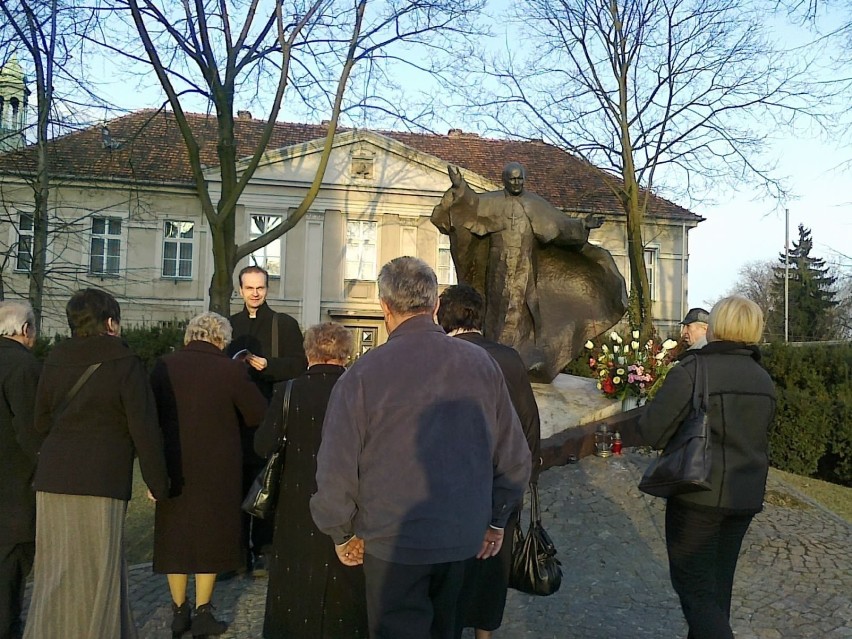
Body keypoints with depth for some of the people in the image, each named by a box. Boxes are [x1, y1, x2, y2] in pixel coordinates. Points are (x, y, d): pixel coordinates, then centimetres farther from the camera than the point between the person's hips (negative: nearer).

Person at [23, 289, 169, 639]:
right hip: (101, 480, -5)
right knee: (97, 570, 6)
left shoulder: (54, 361, 9)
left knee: (56, 569, 14)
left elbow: (40, 423, 14)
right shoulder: (125, 364, -7)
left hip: (52, 479, 5)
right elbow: (144, 429, -9)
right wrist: (158, 483, -1)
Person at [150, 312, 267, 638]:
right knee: (210, 536, 12)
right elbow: (259, 415, -5)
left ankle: (179, 611, 24)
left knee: (175, 536, 16)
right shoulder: (231, 371, -14)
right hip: (216, 470, -2)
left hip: (173, 468, 3)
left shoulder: (163, 366, -5)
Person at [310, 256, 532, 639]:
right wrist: (497, 520, 15)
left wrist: (342, 534, 5)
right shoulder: (481, 363, -6)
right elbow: (514, 456, 1)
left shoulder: (363, 373, -16)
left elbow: (336, 468, -12)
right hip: (464, 536, 4)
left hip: (392, 541, -4)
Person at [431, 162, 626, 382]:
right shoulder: (492, 201, 2)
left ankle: (526, 358, 2)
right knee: (500, 308, 0)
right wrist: (459, 186, -31)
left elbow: (560, 222, 5)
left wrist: (582, 224, -8)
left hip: (525, 269, 1)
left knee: (524, 309, -2)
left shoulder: (535, 204, 7)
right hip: (500, 268, -1)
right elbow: (472, 203, -15)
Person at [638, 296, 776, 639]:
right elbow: (757, 436, 14)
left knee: (694, 587, 1)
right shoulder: (764, 380, 6)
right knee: (718, 584, 19)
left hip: (699, 496, -7)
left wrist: (650, 409, 3)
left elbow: (652, 432, -17)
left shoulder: (692, 370, -17)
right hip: (746, 497, 7)